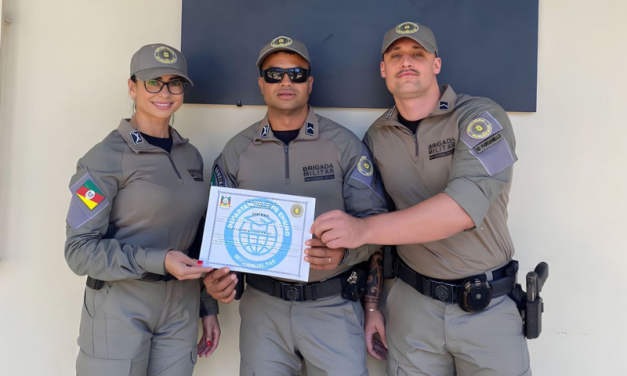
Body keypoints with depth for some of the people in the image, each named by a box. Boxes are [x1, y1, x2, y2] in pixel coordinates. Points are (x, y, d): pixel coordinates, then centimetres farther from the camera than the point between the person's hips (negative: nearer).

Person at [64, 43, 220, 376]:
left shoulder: (191, 156, 6)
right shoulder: (106, 157, -10)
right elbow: (80, 249, -11)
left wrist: (208, 307, 12)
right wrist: (157, 261, -23)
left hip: (182, 309, 5)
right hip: (119, 307, -5)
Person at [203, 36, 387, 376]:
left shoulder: (344, 143, -4)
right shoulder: (236, 150, 3)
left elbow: (374, 219, -6)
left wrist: (344, 251, -26)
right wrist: (217, 275, -12)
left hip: (332, 305, -1)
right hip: (261, 303, 2)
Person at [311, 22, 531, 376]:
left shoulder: (482, 118, -11)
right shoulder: (376, 138, 2)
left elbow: (466, 205, -27)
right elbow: (376, 221, 8)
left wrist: (364, 229, -33)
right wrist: (372, 304, 6)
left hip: (489, 307, -2)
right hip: (412, 305, 3)